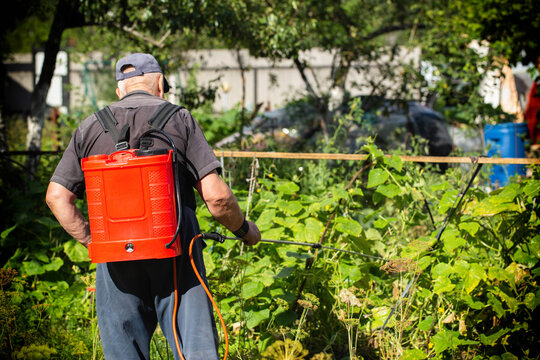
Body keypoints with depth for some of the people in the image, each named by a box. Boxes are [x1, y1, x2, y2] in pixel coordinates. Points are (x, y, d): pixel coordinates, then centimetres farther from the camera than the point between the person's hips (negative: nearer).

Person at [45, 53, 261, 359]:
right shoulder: (178, 119, 4)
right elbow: (215, 194, -3)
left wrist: (92, 241, 13)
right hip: (175, 252, -2)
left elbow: (57, 196, 5)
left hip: (116, 260, 2)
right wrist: (244, 230, 13)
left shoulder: (90, 127, 11)